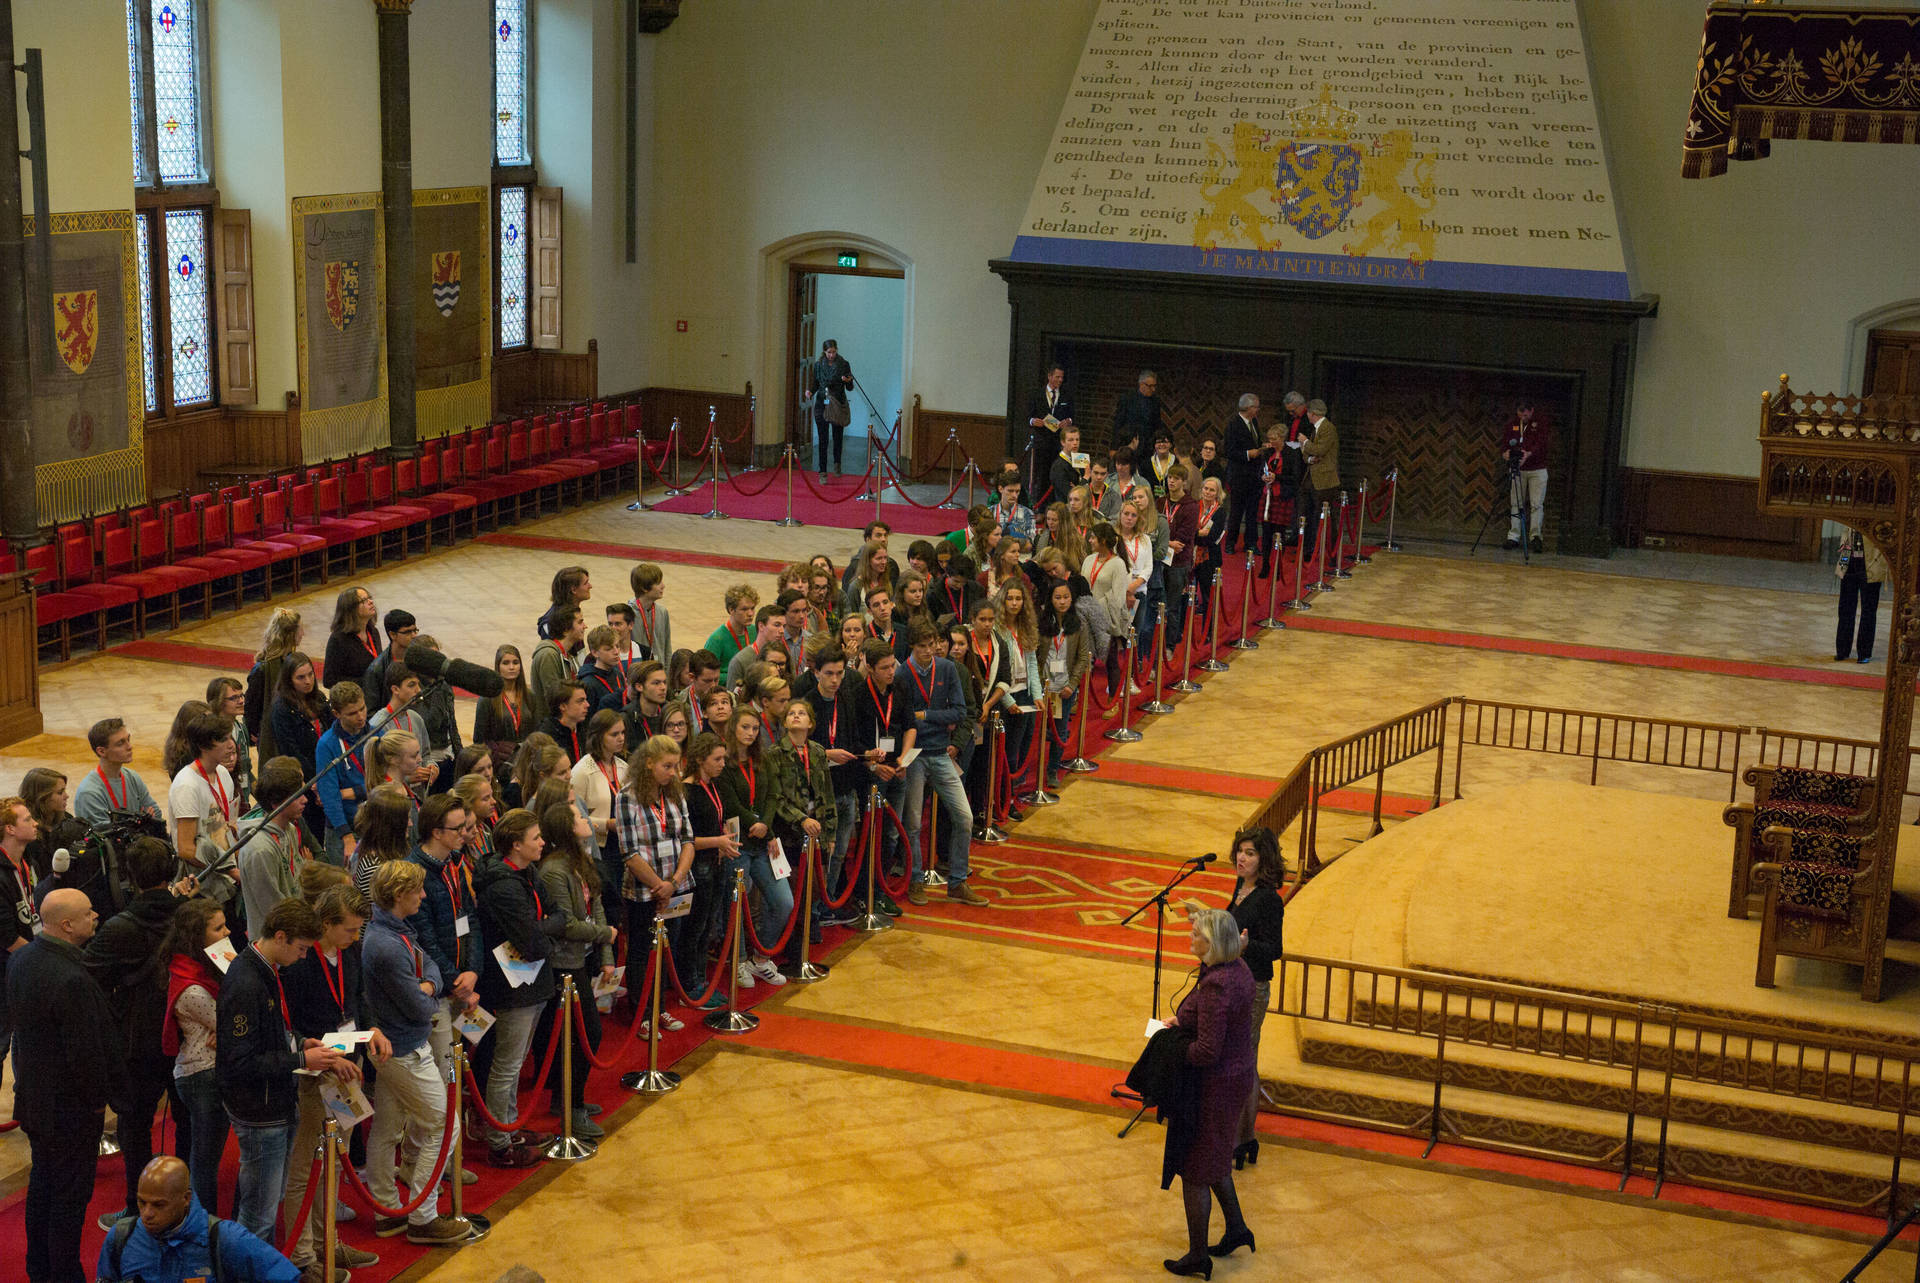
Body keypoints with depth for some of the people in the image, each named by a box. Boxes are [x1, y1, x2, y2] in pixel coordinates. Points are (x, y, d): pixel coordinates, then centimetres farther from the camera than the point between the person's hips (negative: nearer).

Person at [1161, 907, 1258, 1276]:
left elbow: (1207, 1050, -30)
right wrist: (1182, 1019, 6)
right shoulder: (1237, 970, 1)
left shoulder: (1214, 985, -30)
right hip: (1238, 1075, 10)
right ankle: (1237, 1229, 39)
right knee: (1214, 1160, 28)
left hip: (1215, 1085, -10)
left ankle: (1198, 1257, 18)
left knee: (1194, 1169, 6)